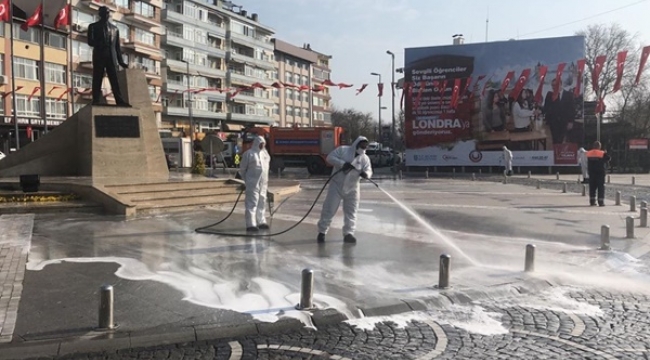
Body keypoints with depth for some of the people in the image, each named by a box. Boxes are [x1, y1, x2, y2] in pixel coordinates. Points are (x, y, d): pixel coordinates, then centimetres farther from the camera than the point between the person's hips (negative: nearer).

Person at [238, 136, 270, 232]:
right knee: (252, 203, -7)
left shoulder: (265, 152, 12)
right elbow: (242, 170, -2)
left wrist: (266, 180, 15)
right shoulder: (249, 153, -7)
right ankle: (250, 225, -6)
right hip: (253, 183, -7)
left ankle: (261, 222, 23)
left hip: (263, 183, 7)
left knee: (261, 203, 13)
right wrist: (247, 180, 3)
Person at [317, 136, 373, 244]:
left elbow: (369, 170, -10)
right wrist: (342, 163, -27)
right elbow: (330, 157, -12)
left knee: (351, 211, 3)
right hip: (336, 185, -3)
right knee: (329, 209, 0)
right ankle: (322, 232, 11)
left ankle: (348, 233, 13)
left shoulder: (365, 158, -2)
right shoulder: (343, 149, -9)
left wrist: (365, 174, -35)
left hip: (352, 188, 3)